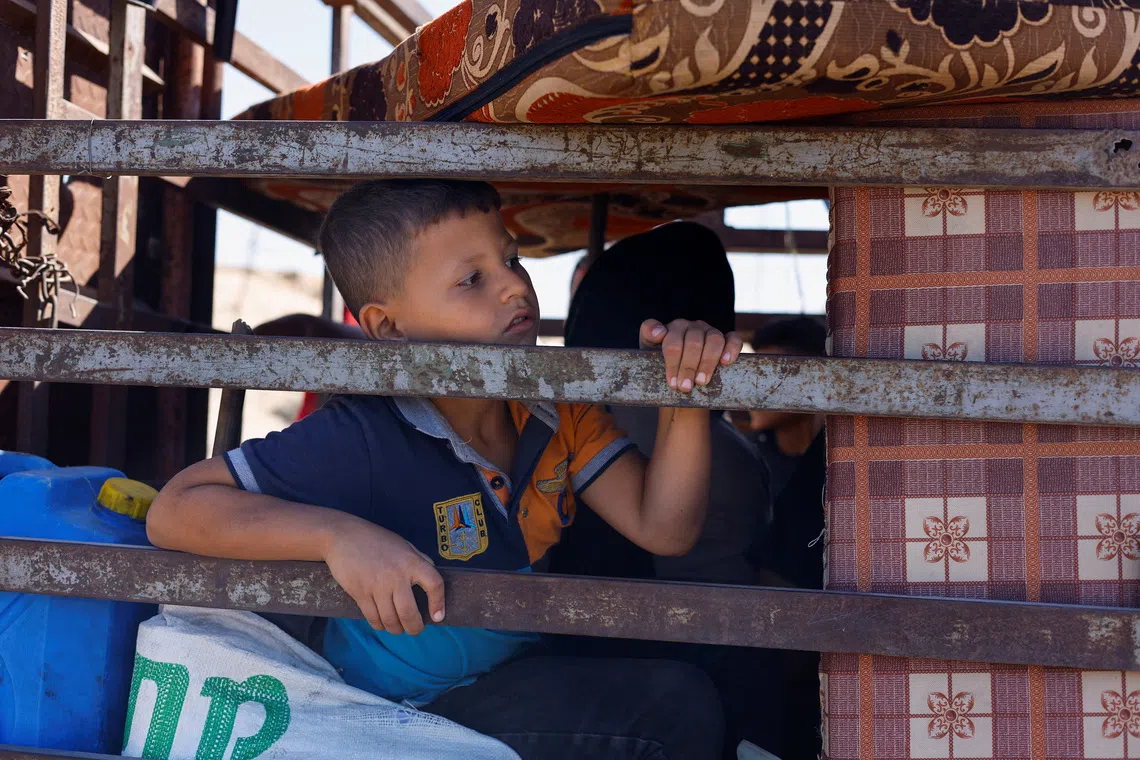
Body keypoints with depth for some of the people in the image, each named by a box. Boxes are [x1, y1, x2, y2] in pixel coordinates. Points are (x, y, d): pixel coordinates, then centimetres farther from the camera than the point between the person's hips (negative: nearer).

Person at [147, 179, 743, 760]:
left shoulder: (559, 414, -6)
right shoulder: (364, 441, -24)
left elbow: (662, 528, -10)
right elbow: (174, 510, -25)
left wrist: (685, 394, -25)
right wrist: (340, 535, -38)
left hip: (516, 678, 7)